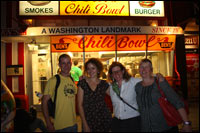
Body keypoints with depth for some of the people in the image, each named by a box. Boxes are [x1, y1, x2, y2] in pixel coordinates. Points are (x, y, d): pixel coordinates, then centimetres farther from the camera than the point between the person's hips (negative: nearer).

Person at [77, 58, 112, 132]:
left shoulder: (104, 84, 1)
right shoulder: (82, 83, -5)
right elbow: (80, 104, -6)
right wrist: (84, 124, -10)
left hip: (104, 119, 2)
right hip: (89, 120, -1)